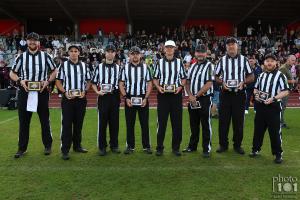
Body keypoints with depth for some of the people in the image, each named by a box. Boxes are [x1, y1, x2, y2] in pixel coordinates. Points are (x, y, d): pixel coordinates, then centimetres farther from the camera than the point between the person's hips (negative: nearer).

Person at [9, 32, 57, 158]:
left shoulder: (45, 56, 3)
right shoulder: (21, 57, 6)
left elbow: (54, 71, 9)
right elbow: (12, 73, 10)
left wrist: (48, 81, -8)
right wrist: (20, 81, -10)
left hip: (42, 92, -1)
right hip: (24, 92, 1)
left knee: (45, 120, 7)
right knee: (23, 121, 7)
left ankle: (48, 146, 21)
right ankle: (22, 148, 19)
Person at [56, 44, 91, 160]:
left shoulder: (84, 66, 8)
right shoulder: (63, 66, 1)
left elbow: (88, 81, 11)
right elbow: (58, 82, 1)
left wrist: (84, 91, -6)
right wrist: (65, 92, -13)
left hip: (81, 98, 3)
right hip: (67, 98, -3)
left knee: (79, 123, 11)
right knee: (66, 124, -2)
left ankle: (77, 146, 26)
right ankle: (65, 150, 4)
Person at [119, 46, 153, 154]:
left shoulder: (145, 68, 3)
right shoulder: (125, 68, 4)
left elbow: (149, 84, 2)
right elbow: (121, 84, 4)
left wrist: (145, 98, -8)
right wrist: (126, 98, -6)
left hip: (143, 99, 0)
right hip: (129, 99, 1)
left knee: (145, 123, 4)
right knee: (129, 123, 6)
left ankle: (146, 146, 15)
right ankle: (130, 146, 18)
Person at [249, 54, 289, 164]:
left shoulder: (280, 75, -4)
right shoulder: (261, 75, 14)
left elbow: (285, 91, -9)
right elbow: (256, 88, 24)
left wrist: (273, 98, -21)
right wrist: (256, 94, 2)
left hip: (273, 106, -5)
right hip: (260, 106, 5)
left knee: (275, 131, 0)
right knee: (258, 128, 12)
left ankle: (278, 154, 13)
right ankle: (256, 149, 26)